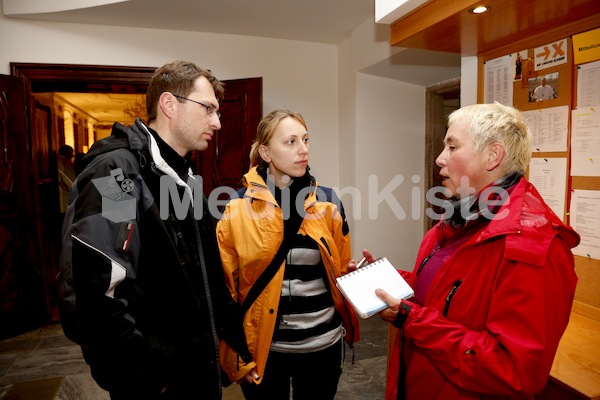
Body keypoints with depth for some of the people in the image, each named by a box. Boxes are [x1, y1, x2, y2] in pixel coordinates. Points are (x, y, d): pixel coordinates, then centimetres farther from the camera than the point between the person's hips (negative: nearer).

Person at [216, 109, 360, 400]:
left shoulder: (328, 202, -3)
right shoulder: (236, 207, -9)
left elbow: (343, 272, 6)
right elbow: (225, 285, -3)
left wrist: (347, 325, 6)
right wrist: (233, 353, -2)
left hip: (322, 344, 2)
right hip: (263, 346, -1)